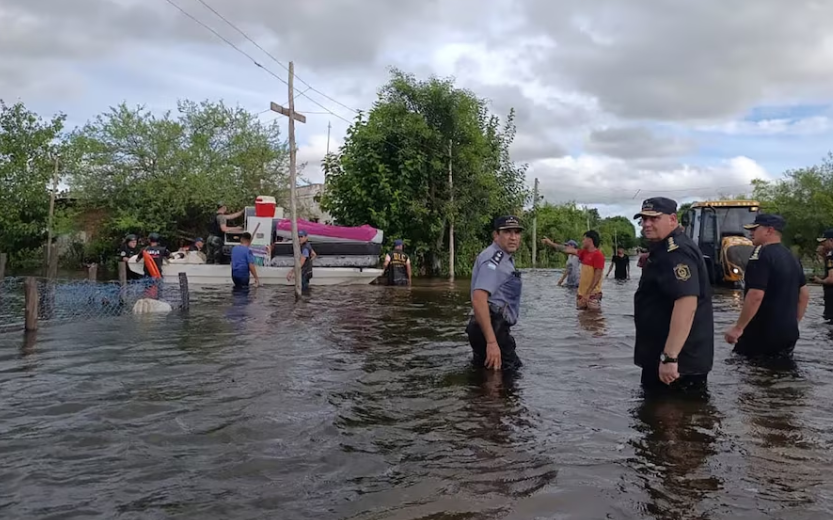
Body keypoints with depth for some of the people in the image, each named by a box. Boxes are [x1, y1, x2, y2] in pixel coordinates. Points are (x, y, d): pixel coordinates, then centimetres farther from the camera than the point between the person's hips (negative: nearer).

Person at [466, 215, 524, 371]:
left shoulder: (504, 258, 19)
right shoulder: (493, 259, -16)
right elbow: (478, 300, -29)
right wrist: (491, 341, -33)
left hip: (497, 328, 11)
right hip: (492, 330, -11)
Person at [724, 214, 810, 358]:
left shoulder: (762, 254, -17)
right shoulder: (791, 257, 13)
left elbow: (755, 295, -25)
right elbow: (804, 295, 19)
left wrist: (738, 328, -20)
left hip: (761, 334, -9)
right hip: (788, 334, 9)